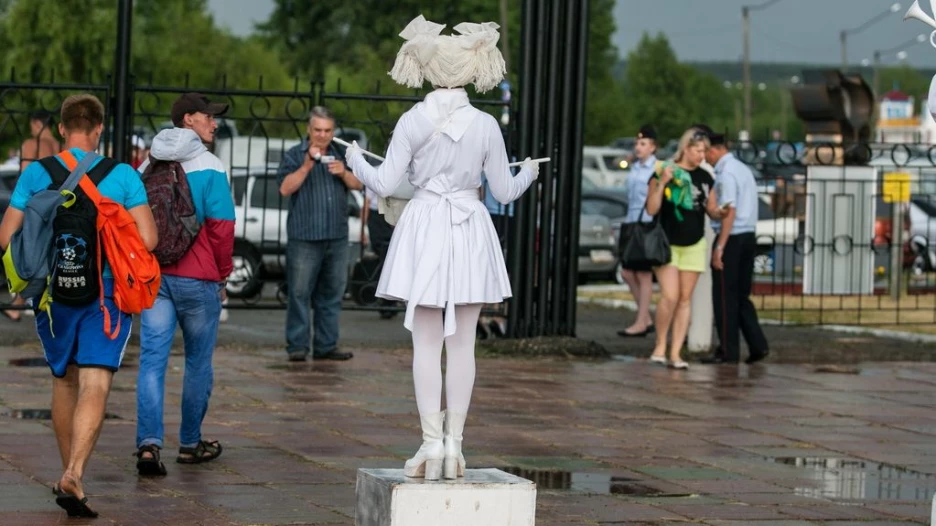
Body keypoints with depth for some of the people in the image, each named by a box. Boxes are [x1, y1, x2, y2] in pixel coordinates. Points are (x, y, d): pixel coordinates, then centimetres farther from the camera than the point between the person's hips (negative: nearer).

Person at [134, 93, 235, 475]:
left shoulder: (149, 165, 9)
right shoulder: (208, 167, -8)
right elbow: (221, 226, -11)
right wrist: (223, 272, 2)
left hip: (151, 275, 4)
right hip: (197, 277, -4)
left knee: (152, 359, -2)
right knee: (198, 361, 11)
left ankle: (149, 443, -15)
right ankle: (190, 443, 21)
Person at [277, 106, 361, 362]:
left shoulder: (340, 155, 17)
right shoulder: (295, 155, 3)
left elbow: (358, 185, 10)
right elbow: (285, 188, -8)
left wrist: (344, 173, -10)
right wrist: (307, 165, -18)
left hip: (337, 236, 4)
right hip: (304, 236, -4)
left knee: (332, 293, 6)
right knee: (300, 292, -5)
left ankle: (326, 346, 11)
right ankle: (297, 346, -3)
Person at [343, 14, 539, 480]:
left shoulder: (412, 121, -6)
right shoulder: (486, 126, -3)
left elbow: (385, 184, -4)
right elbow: (504, 191, 3)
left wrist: (356, 161, 15)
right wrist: (528, 173, 25)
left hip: (425, 230, -1)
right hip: (470, 233, 1)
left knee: (427, 343, 2)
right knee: (462, 344, 5)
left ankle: (432, 442, -5)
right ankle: (454, 444, 4)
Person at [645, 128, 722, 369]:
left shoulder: (704, 178, 8)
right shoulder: (664, 171, -6)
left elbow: (711, 209, 14)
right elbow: (651, 209, -10)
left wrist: (721, 212, -8)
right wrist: (662, 182, -22)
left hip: (694, 245, 4)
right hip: (667, 243, -4)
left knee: (685, 299, 3)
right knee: (669, 296, -15)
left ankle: (675, 353, 6)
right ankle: (660, 345, 4)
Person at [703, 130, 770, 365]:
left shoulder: (726, 173, -13)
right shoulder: (743, 169, 15)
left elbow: (730, 212, -20)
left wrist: (720, 247, -20)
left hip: (732, 238, -9)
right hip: (749, 237, 9)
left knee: (725, 298, -1)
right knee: (741, 296, 13)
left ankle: (728, 352, 2)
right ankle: (757, 345, 8)